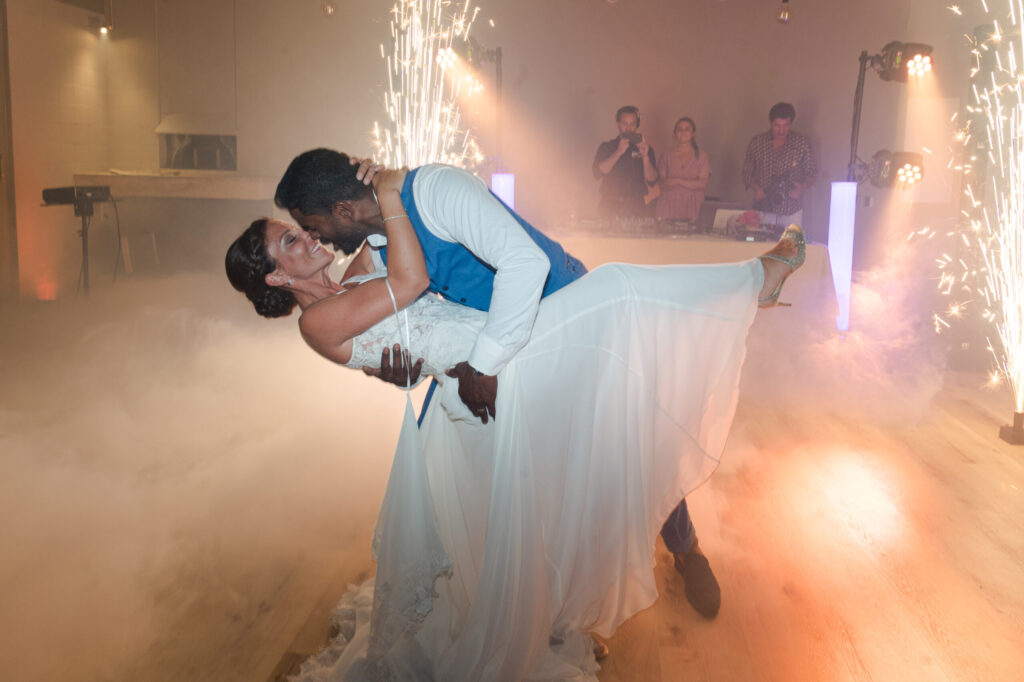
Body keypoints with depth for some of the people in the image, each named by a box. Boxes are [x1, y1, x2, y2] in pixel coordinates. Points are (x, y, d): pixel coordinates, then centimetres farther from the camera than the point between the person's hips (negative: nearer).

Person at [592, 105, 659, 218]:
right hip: (610, 207, 0)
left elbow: (652, 181, 2)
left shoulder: (645, 149, 11)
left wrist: (645, 156, -12)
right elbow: (598, 173, -5)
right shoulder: (606, 147, 10)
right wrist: (618, 152, -12)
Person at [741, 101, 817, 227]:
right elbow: (747, 173, 7)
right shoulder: (756, 142, 3)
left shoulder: (802, 143, 1)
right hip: (763, 210, 1)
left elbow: (811, 173, 7)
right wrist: (756, 188, -11)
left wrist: (803, 187, -13)